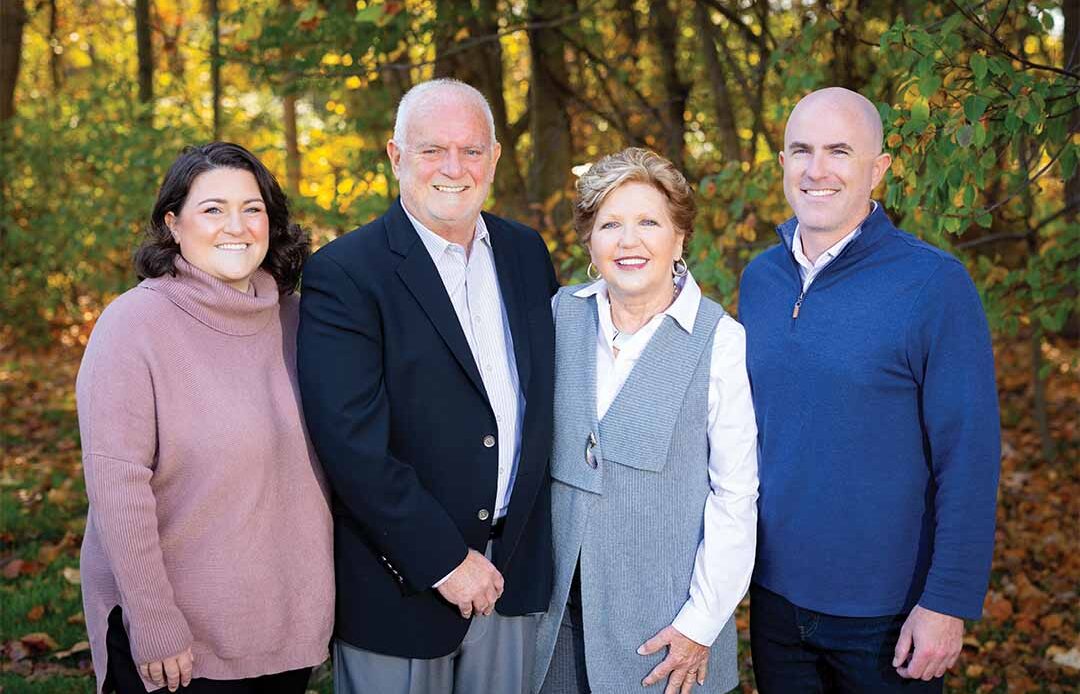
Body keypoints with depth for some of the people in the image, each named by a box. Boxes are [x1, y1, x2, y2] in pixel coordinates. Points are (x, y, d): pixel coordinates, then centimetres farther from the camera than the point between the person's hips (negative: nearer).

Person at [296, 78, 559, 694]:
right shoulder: (343, 274, -13)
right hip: (401, 582, -5)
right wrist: (444, 561, -17)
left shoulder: (527, 253, 6)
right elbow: (353, 444, -19)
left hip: (516, 571, 5)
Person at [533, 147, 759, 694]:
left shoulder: (722, 342, -11)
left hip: (663, 614, -3)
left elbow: (736, 496, -10)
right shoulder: (562, 314, 1)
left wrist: (702, 623, -11)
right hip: (560, 602, 3)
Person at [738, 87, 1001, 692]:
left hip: (889, 617, -4)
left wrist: (949, 602, -15)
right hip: (775, 596, 5)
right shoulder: (759, 279, 3)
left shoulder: (934, 284, -13)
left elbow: (969, 456, -14)